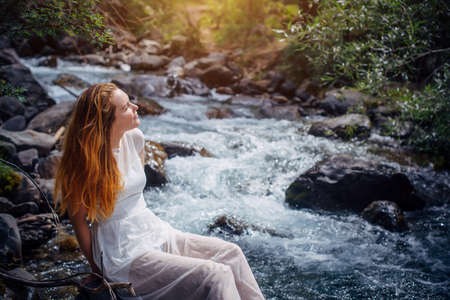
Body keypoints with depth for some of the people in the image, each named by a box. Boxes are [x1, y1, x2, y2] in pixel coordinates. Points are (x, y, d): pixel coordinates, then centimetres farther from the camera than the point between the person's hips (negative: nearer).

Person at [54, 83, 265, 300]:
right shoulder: (86, 159, -19)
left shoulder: (134, 138, 1)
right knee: (216, 276, -18)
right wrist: (97, 268, -4)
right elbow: (78, 218, -11)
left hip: (156, 234, 8)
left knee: (231, 254, -4)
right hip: (126, 256, -7)